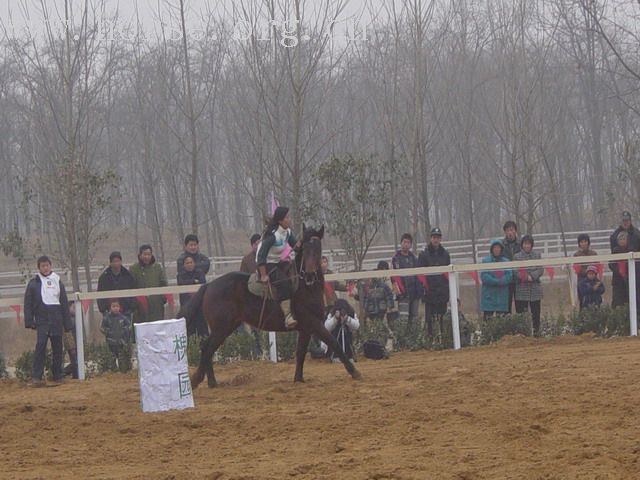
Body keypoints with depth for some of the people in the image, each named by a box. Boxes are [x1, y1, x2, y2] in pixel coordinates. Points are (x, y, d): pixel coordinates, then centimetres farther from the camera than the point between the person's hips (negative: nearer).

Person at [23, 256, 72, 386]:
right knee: (41, 345, -16)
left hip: (57, 320, 3)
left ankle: (58, 377, 13)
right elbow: (28, 303, 3)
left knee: (57, 347, 5)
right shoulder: (34, 283, 5)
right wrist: (29, 321, -7)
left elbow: (64, 303, 15)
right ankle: (36, 377, -20)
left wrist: (67, 323, 11)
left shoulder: (57, 281, 13)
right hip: (42, 320, -3)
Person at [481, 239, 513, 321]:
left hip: (502, 295, 2)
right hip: (489, 295, -2)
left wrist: (501, 281, -20)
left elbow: (509, 275, -2)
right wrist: (497, 282, -18)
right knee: (488, 318, -5)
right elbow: (484, 276, -8)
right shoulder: (486, 261, 1)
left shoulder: (506, 261, 7)